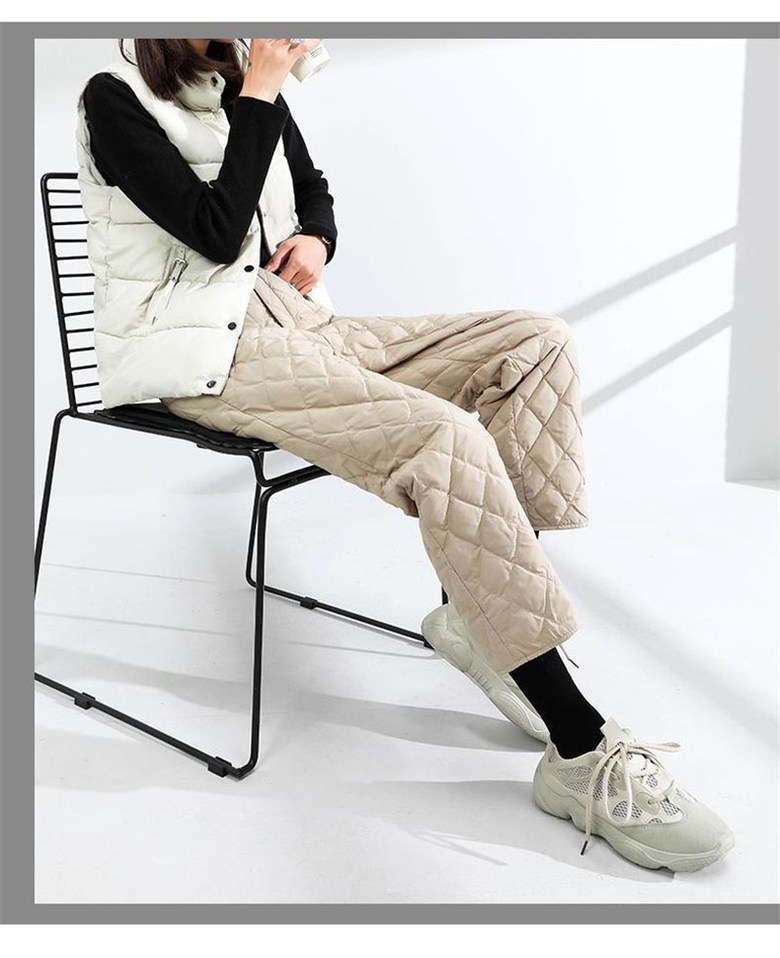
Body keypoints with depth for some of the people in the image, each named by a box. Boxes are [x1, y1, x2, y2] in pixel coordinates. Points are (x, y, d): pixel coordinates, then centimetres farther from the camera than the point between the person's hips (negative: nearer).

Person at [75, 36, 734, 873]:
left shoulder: (249, 84, 17)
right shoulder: (115, 99, -3)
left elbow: (313, 190, 27)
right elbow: (218, 234, -16)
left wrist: (314, 239, 3)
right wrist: (262, 82, -11)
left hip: (290, 318, 8)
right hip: (204, 348, -8)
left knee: (539, 342, -7)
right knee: (447, 440, -31)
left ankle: (475, 608, -13)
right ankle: (583, 755, -23)